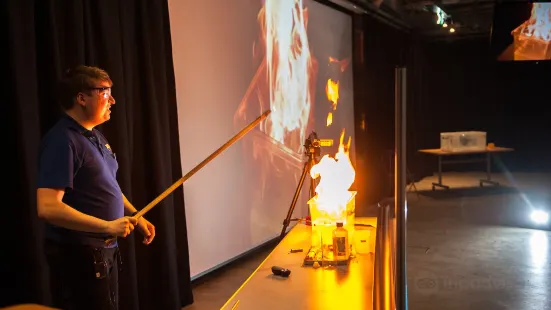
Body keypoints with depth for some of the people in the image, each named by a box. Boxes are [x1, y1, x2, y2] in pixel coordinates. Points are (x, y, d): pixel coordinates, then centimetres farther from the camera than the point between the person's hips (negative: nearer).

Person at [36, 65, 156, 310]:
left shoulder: (95, 136, 10)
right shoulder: (63, 141, -20)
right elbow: (48, 208, -28)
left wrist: (136, 217, 10)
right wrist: (107, 226, -28)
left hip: (104, 249, 9)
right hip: (78, 255, -9)